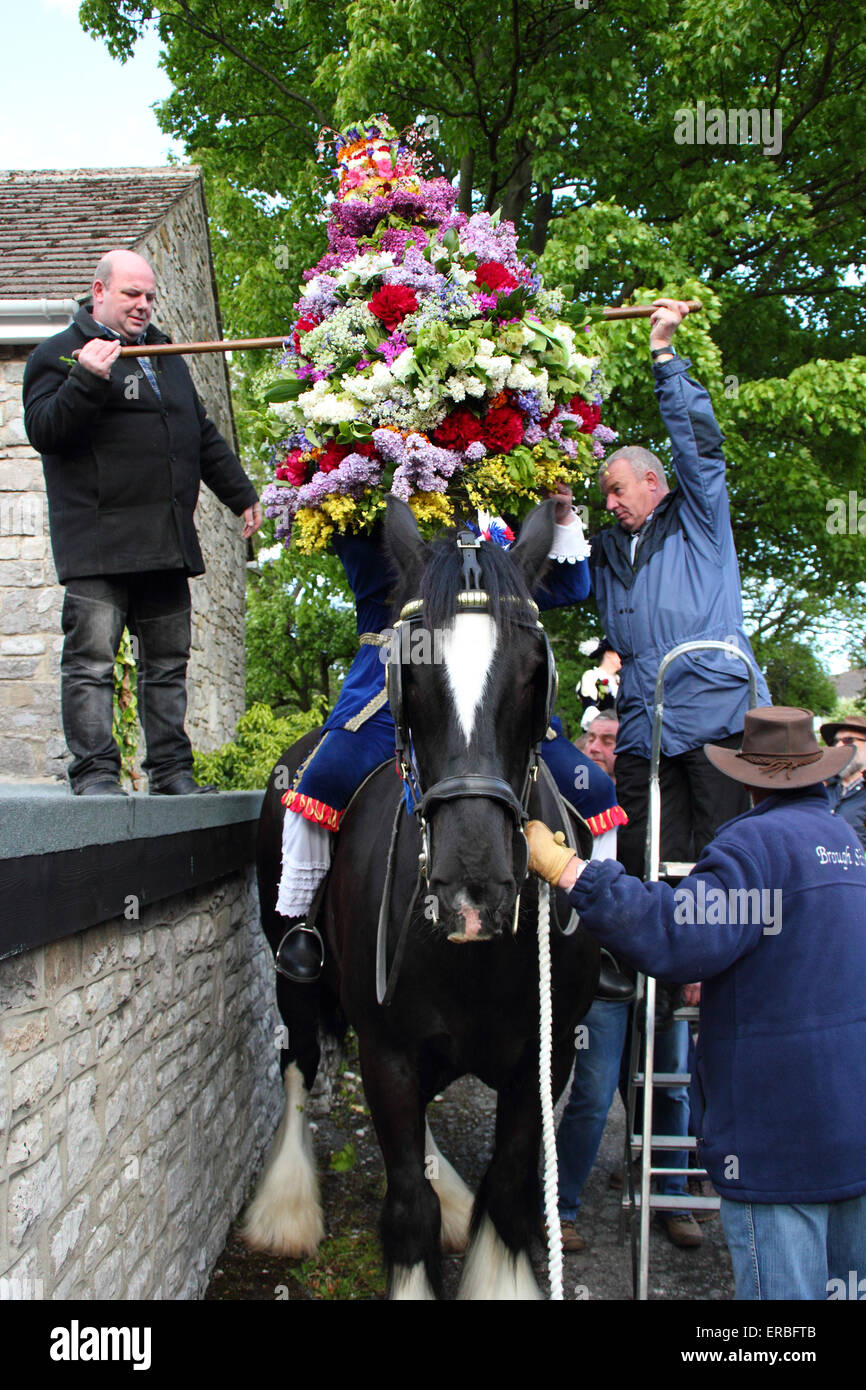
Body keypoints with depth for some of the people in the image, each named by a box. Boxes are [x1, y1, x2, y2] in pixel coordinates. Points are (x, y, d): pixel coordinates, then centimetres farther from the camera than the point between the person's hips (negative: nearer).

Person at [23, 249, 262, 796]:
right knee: (92, 659, -10)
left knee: (168, 661, 7)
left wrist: (242, 494, 28)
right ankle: (95, 771, -5)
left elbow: (204, 434, 31)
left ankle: (171, 770, 12)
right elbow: (43, 432, -10)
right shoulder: (59, 354, 4)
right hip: (98, 541, -6)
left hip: (167, 542, 6)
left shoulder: (165, 353, 24)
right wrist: (87, 380, -21)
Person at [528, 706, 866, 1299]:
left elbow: (678, 936, -29)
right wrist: (723, 986, 29)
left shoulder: (757, 840, -15)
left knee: (780, 1286, -1)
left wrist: (568, 870, -26)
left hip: (781, 1132, -8)